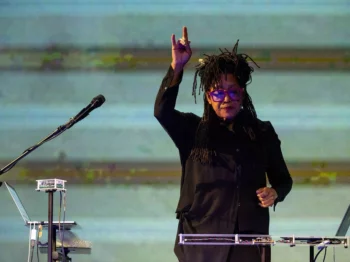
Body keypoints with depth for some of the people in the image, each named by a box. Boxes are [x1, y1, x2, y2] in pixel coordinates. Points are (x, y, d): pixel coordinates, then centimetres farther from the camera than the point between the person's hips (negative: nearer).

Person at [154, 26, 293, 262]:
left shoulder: (262, 133, 10)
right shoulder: (193, 130, 6)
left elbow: (283, 179, 18)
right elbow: (162, 111, -12)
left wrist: (275, 193, -5)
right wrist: (176, 68, -22)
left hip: (249, 239, 1)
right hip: (201, 239, 0)